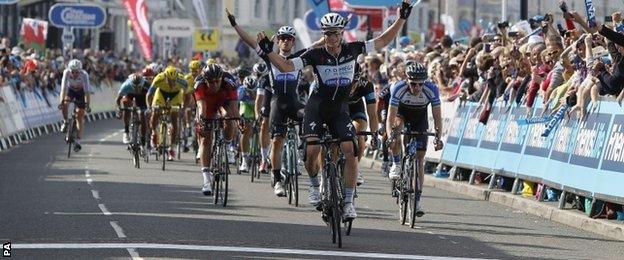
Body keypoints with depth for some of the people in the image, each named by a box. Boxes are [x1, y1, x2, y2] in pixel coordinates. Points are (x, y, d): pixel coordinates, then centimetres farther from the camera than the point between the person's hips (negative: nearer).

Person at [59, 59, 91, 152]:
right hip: (70, 89, 1)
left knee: (80, 116, -7)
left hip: (81, 92, -1)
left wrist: (87, 105, -46)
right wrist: (62, 101, -47)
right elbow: (63, 87, -36)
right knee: (65, 104, -30)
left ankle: (77, 141, -4)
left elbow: (87, 91, -37)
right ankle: (65, 122, -4)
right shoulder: (67, 72, -30)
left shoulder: (84, 75, -34)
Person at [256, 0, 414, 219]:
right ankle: (314, 185, 11)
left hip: (340, 110, 2)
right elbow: (286, 66, -16)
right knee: (311, 151, -20)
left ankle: (348, 202, -7)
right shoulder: (315, 55, -12)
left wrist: (402, 18, -6)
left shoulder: (352, 50, -5)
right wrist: (268, 51, -30)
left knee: (351, 152, -16)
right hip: (317, 107, -2)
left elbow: (383, 41, 0)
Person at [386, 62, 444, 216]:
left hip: (420, 118, 1)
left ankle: (417, 200, -3)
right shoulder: (398, 88, -34)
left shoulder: (432, 90, -32)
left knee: (420, 157, -7)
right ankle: (396, 165, -15)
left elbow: (437, 117, -27)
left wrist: (438, 138, -41)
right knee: (397, 125, -37)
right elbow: (391, 118, -34)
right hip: (401, 113, -1)